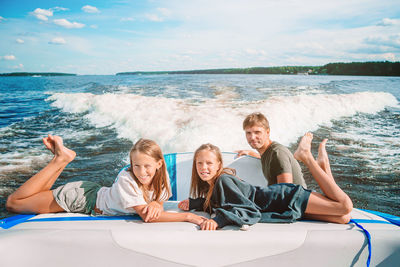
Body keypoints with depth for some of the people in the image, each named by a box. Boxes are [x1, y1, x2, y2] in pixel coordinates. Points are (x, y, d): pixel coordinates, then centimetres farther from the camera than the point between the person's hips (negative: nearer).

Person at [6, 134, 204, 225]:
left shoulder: (161, 178, -19)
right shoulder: (126, 179, -38)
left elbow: (157, 205, -9)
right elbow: (147, 216, -42)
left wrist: (155, 204, -35)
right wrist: (188, 216, -43)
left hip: (95, 195, 6)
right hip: (81, 197, -6)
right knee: (13, 203, 5)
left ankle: (63, 158, 27)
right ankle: (61, 158, 7)